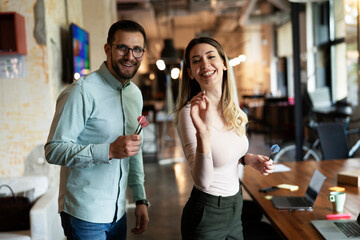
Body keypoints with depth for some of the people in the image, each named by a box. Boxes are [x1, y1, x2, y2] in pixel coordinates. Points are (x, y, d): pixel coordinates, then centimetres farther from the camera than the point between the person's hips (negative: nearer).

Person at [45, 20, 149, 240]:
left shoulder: (135, 94, 9)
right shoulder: (83, 91, -17)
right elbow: (54, 150, -21)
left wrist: (141, 199, 12)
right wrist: (109, 151, -30)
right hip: (85, 214, -7)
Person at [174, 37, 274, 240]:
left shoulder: (232, 109, 1)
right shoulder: (190, 112, -21)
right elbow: (203, 182, -29)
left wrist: (248, 158, -1)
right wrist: (203, 132, -42)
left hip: (234, 208, 7)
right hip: (206, 214, -7)